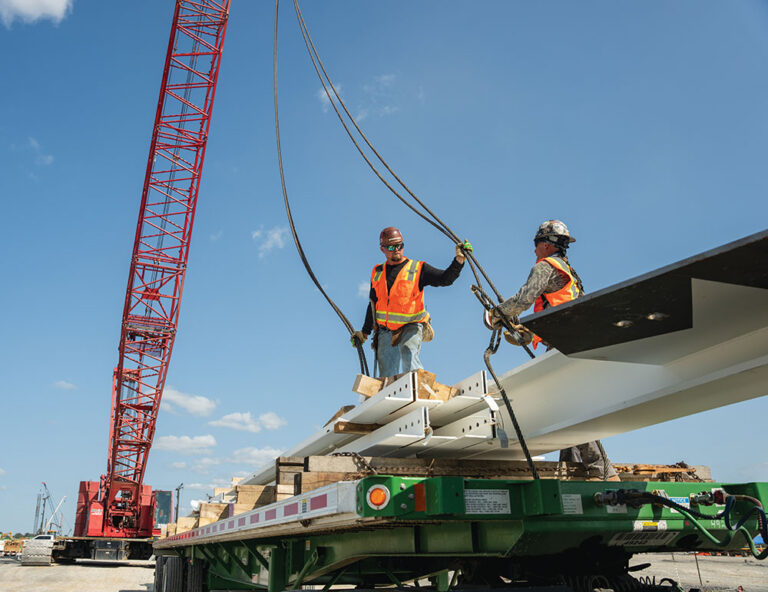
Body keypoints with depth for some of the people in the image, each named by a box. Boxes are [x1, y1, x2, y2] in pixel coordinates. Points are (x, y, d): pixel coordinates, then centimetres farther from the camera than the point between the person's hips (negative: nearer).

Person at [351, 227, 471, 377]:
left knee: (408, 354, -33)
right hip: (385, 331, 4)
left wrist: (459, 260, -28)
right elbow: (373, 304, 17)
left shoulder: (418, 269, -2)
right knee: (387, 376, 5)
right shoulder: (377, 273, 10)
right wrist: (365, 332, 17)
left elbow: (445, 279, -13)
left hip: (411, 327, -4)